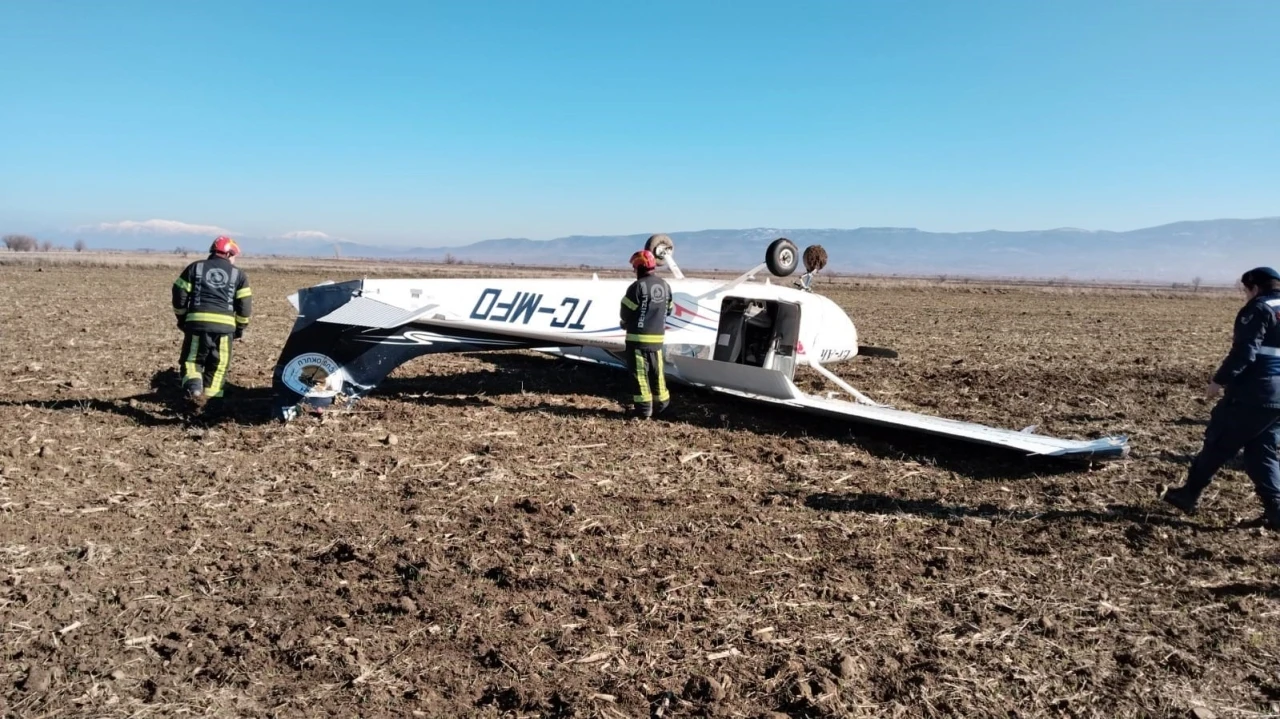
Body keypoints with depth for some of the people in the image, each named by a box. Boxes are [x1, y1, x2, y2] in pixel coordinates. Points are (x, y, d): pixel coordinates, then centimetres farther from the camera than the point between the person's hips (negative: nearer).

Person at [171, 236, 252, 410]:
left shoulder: (196, 267, 12)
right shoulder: (238, 274, 10)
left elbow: (179, 294, 8)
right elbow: (245, 306, 4)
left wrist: (182, 318, 22)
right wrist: (240, 327, 17)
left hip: (197, 321, 1)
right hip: (224, 325, 0)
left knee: (192, 360, 10)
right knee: (218, 364, 13)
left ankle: (193, 389, -16)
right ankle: (206, 397, 6)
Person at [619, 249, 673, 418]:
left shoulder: (638, 286, -15)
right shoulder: (665, 286, 7)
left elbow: (626, 311, -9)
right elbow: (669, 310, 15)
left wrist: (625, 324, 12)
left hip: (638, 337, -7)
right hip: (658, 337, 7)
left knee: (640, 372, 0)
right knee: (656, 371, 17)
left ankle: (643, 408, 0)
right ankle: (663, 403, 25)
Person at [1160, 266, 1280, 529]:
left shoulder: (1258, 310, -9)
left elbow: (1244, 352, -19)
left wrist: (1220, 380, -13)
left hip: (1252, 394, -8)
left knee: (1218, 444, 3)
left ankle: (1188, 495, 12)